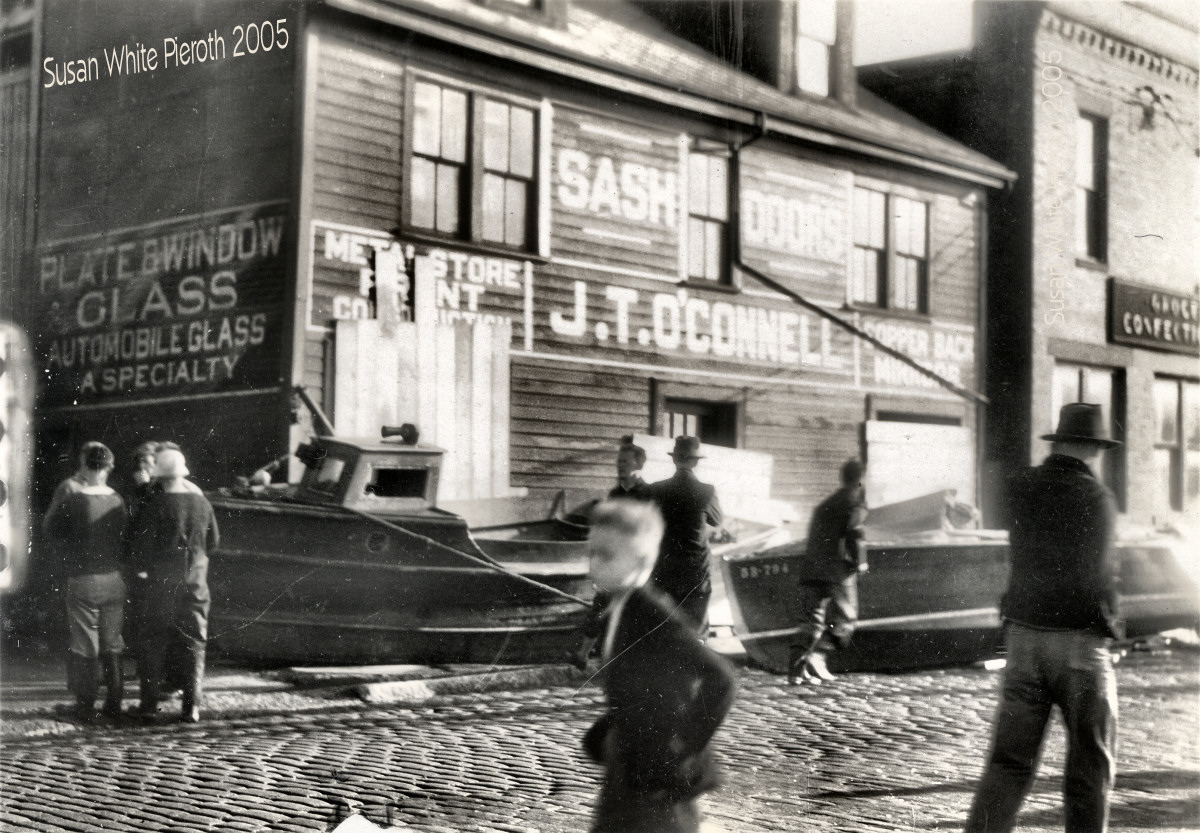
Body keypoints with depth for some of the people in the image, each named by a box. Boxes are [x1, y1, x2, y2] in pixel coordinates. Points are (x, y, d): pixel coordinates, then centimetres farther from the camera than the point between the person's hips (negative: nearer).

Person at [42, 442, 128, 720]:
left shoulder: (73, 499, -13)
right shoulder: (117, 501, -2)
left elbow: (50, 527, -1)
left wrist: (64, 490, 4)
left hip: (83, 581, -4)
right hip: (115, 580, 4)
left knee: (84, 645, 5)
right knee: (112, 644, 13)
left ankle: (85, 704, 8)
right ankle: (114, 702, 17)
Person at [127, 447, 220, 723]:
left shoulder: (156, 503, -10)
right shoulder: (201, 502, 1)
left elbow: (140, 542, -9)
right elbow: (214, 540, 11)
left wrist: (140, 566, 10)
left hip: (162, 579, -3)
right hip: (195, 580, 3)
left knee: (153, 641, 10)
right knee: (194, 643, 6)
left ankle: (149, 700, 12)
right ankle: (192, 706, 1)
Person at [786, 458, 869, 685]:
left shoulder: (825, 503, 23)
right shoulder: (855, 501, 1)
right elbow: (853, 531, -15)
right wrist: (859, 561, -5)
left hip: (811, 568, 6)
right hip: (838, 568, -6)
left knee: (811, 620, 8)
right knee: (844, 618, 5)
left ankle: (795, 668, -2)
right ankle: (816, 657, -15)